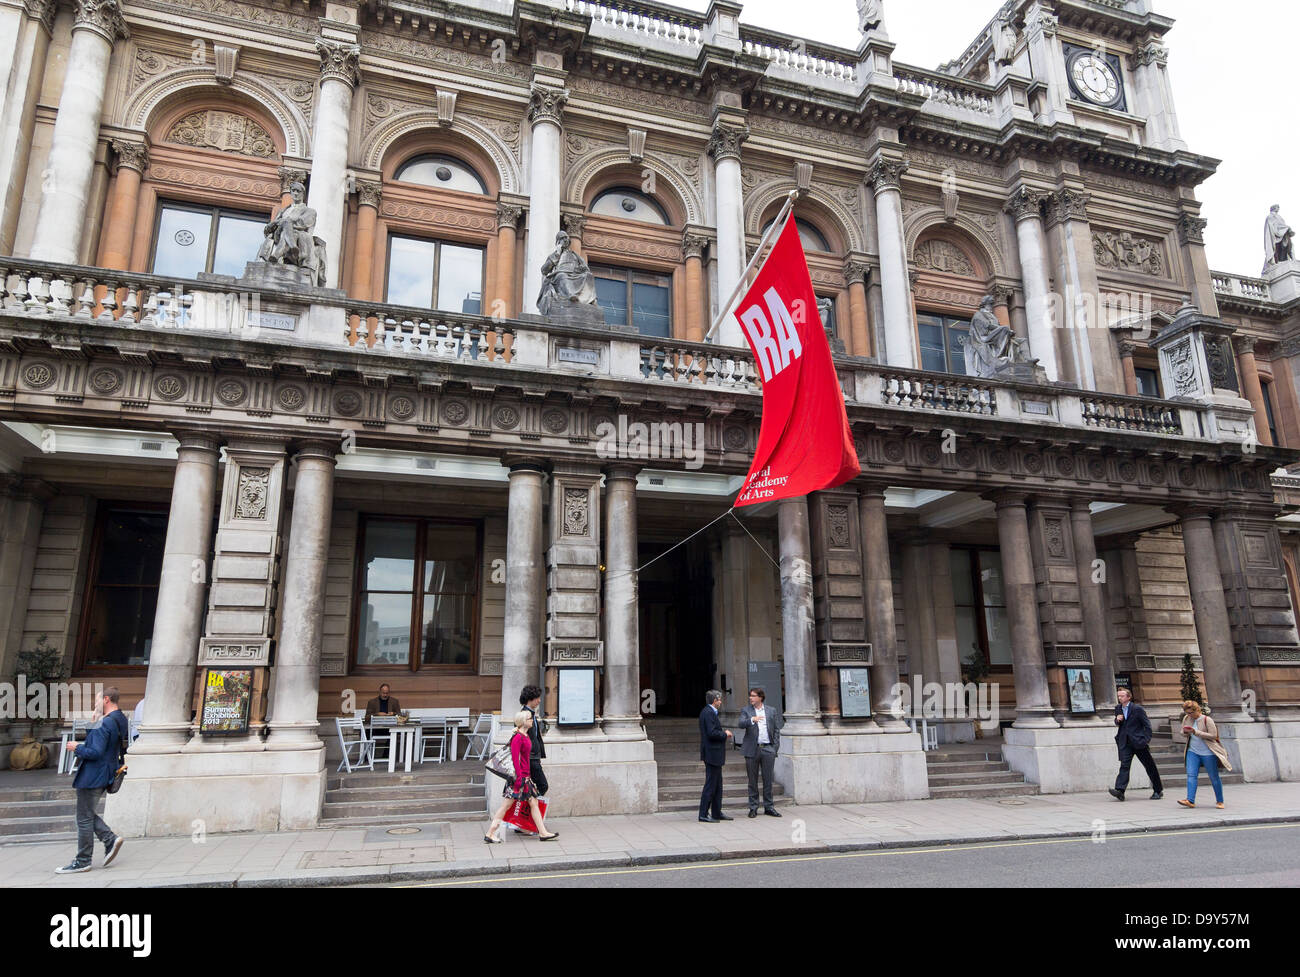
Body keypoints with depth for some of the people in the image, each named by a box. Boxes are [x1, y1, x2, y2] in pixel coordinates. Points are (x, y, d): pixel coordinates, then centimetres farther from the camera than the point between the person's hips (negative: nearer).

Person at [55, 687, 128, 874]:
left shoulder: (105, 723, -22)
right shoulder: (121, 720, 9)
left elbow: (96, 752, -26)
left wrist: (77, 748, -10)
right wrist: (92, 723, 9)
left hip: (93, 776, -10)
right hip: (104, 775, 10)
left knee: (84, 818, 2)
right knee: (88, 814, 20)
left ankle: (82, 861, 11)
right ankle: (110, 840, 11)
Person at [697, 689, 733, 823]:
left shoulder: (710, 712, 16)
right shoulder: (708, 713, -17)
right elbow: (712, 733, -24)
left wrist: (724, 733, 7)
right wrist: (725, 734, -10)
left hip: (715, 754, 11)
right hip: (712, 754, -11)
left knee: (717, 785, 14)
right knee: (710, 784, -5)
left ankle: (717, 813, 21)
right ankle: (703, 815, 0)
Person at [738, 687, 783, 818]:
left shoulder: (771, 711, 8)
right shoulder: (746, 710, 3)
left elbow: (776, 730, 10)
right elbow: (741, 724, -14)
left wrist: (775, 747, 2)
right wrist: (752, 720, -32)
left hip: (768, 749, 1)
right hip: (752, 750, -1)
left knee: (768, 780, 5)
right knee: (753, 780, 4)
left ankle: (768, 807, 16)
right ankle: (753, 808, 14)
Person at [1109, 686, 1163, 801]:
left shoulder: (1137, 709, -7)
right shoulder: (1118, 709, 10)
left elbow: (1147, 725, -5)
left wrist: (1146, 740, -11)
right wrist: (1117, 720, -1)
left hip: (1138, 741, -4)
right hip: (1125, 742, 4)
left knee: (1149, 766, 9)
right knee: (1124, 765, -9)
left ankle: (1158, 791, 25)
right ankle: (1120, 790, -19)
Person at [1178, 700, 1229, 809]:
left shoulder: (1207, 720, -11)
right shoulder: (1187, 719, 6)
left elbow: (1213, 735, -15)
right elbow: (1184, 733, 20)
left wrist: (1196, 732, -23)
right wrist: (1186, 731, -5)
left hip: (1208, 753, -5)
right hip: (1193, 752, 5)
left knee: (1214, 777, 6)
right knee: (1191, 775, -8)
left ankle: (1219, 801, 23)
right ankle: (1190, 801, -13)